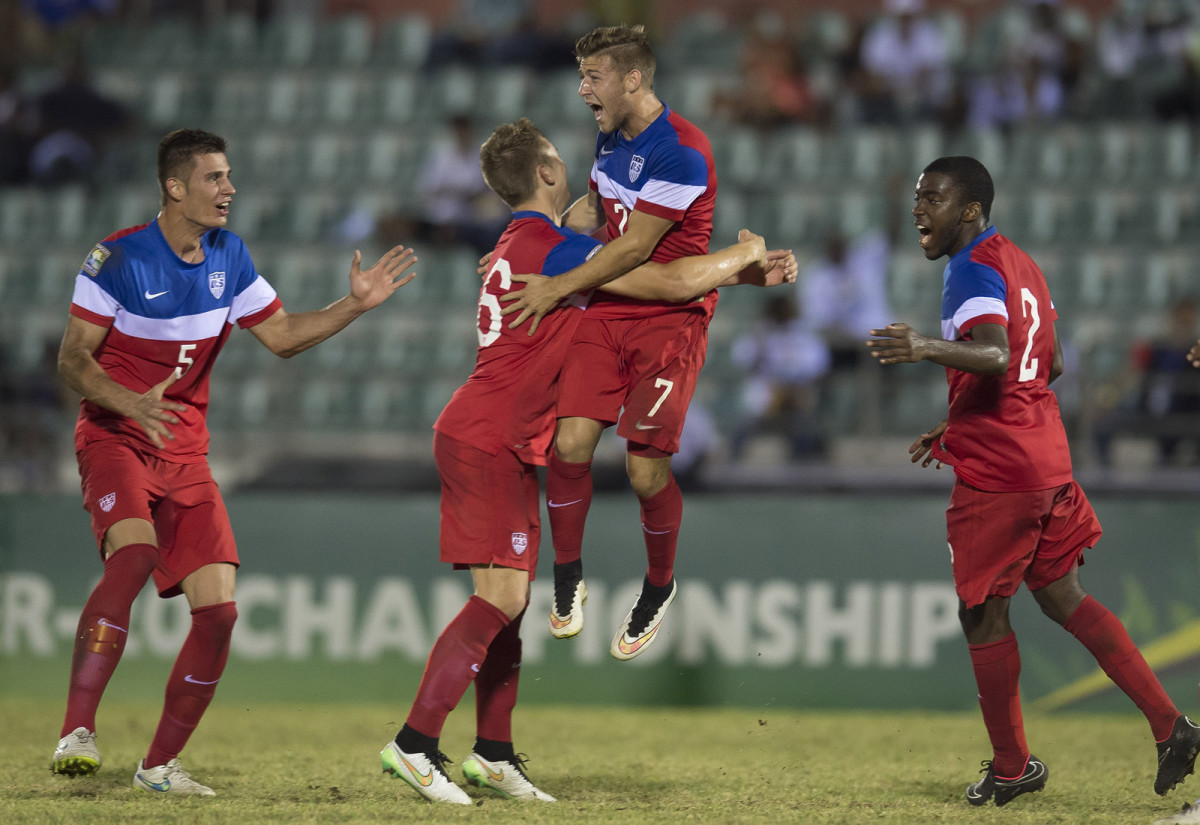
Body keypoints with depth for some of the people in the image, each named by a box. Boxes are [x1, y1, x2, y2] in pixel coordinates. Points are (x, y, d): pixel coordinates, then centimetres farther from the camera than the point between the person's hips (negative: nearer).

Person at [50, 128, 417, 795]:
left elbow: (282, 335, 16)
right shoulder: (119, 258, -11)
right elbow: (73, 358, -11)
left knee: (219, 609, -6)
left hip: (185, 454, 6)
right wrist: (131, 403, -29)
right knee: (134, 551, -35)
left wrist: (355, 304, 3)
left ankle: (161, 765, 8)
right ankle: (78, 732, -35)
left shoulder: (228, 255, 7)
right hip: (116, 438, -6)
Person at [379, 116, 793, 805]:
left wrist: (750, 272, 19)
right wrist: (742, 255, 1)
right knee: (502, 597, -14)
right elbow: (673, 283, -17)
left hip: (503, 449, 10)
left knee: (510, 599, 10)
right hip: (486, 444, -10)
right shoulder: (554, 248, -15)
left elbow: (659, 278, 24)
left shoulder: (524, 246, 17)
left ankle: (494, 754, 14)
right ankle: (414, 746, -16)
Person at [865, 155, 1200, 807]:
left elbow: (995, 354, -34)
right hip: (1047, 459, 9)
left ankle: (1011, 767, 15)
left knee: (983, 617, 5)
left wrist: (927, 348, -52)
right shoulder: (1018, 263, 16)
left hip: (996, 476, -9)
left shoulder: (973, 271, -15)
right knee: (1064, 598, 16)